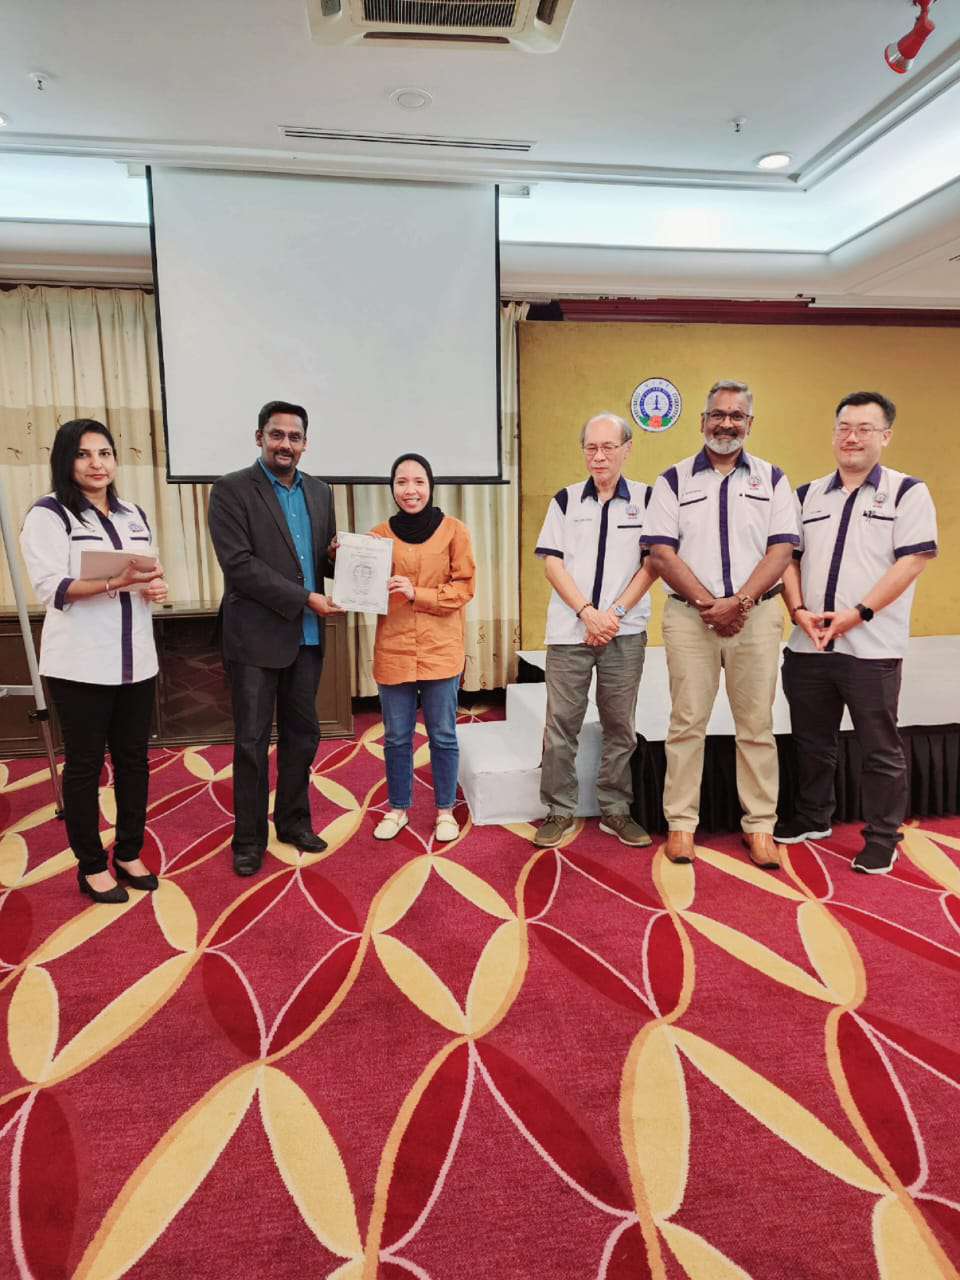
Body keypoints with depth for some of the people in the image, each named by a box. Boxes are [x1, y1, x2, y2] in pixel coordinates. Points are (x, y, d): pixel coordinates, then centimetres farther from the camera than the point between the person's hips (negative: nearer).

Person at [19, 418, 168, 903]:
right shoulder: (48, 515, -5)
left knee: (133, 758, 12)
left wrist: (156, 587, -3)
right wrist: (117, 581, -28)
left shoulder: (133, 515, 14)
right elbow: (51, 589, -14)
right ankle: (91, 865, 19)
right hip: (80, 664, -5)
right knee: (85, 764, 5)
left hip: (135, 659, 6)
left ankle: (129, 853, 27)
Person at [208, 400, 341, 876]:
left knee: (301, 735, 14)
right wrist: (305, 598, -18)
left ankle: (293, 821, 31)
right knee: (252, 741, 4)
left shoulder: (320, 492, 11)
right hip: (256, 635, -5)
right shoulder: (232, 489, -7)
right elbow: (239, 565, -16)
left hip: (307, 636, 5)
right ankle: (249, 839, 19)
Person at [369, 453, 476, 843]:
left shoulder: (454, 530, -1)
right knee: (396, 737, 11)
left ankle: (445, 810, 26)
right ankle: (397, 808, 29)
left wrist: (416, 593, -17)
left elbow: (464, 587, -5)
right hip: (392, 650, 2)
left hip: (440, 651, -1)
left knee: (443, 736, 9)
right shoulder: (380, 534, 4)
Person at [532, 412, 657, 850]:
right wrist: (588, 612, -10)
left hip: (624, 632, 0)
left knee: (620, 724, 6)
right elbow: (552, 563, 1)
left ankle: (615, 810, 20)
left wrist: (615, 612, -10)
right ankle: (559, 810, 14)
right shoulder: (565, 500, 7)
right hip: (569, 631, 1)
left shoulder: (645, 498, 4)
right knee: (561, 723, 2)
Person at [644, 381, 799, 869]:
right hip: (689, 615, -1)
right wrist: (707, 603, -11)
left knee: (756, 726, 6)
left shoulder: (772, 478, 10)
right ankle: (681, 823, 12)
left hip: (756, 615, 1)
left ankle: (760, 826, 16)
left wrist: (740, 601, -13)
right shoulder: (674, 480, 7)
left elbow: (782, 549, 0)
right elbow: (661, 553, -2)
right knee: (687, 723, 3)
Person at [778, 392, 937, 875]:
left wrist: (858, 614, -18)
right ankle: (812, 819, 33)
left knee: (879, 748, 5)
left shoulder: (908, 492, 0)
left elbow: (913, 561, -10)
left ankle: (883, 839, 19)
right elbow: (788, 558, 10)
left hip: (871, 648, -4)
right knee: (812, 741, 16)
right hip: (806, 647, 4)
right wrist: (799, 611, -6)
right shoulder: (807, 495, 12)